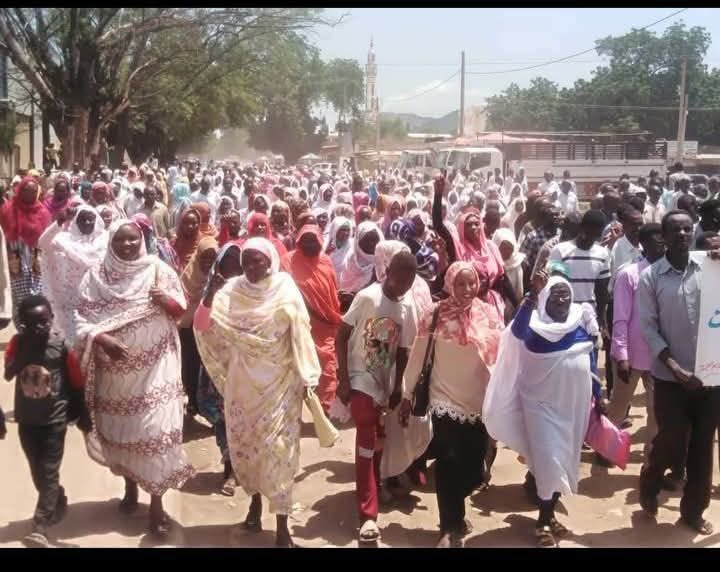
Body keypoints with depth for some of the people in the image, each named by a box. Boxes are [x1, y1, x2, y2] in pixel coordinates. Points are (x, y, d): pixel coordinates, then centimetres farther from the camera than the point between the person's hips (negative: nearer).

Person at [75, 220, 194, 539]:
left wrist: (166, 300, -20)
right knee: (119, 428, 15)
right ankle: (130, 487, 38)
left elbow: (181, 308, 2)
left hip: (154, 366, -2)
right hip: (115, 368, 2)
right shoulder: (96, 275, -2)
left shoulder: (158, 269, -2)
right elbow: (82, 317, -7)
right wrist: (101, 338, -24)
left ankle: (156, 503, 3)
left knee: (155, 429, -6)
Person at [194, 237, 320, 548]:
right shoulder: (232, 291, -1)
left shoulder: (285, 290, -6)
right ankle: (255, 500, 35)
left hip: (278, 383, -3)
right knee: (243, 443, 11)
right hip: (242, 382, 3)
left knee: (277, 447, -4)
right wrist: (211, 293, -23)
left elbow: (300, 334, -5)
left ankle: (282, 525, 2)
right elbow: (202, 326, -8)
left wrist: (307, 377, -7)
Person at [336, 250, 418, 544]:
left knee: (376, 442, 14)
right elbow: (341, 337, -12)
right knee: (367, 441, -10)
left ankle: (369, 491, 36)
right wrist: (343, 379, -14)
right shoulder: (366, 297, -14)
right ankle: (368, 515, -7)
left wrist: (398, 387, 5)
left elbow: (403, 350, 6)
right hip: (360, 379, -5)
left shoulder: (407, 306, -1)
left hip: (385, 383, 5)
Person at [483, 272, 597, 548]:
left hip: (575, 403, 5)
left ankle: (548, 514, 30)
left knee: (566, 461, 14)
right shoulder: (534, 325, -11)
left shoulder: (582, 322, 2)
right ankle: (544, 521, 11)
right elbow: (517, 330, -35)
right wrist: (532, 294, -46)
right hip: (542, 403, -5)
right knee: (549, 461, -6)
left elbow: (590, 362, 11)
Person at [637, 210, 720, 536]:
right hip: (670, 376, -2)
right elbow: (648, 328, -7)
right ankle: (649, 485, 31)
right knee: (672, 445, 0)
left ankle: (693, 510, 28)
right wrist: (675, 367, -15)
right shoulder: (650, 277, -4)